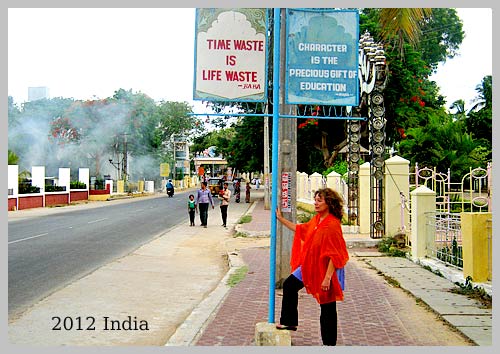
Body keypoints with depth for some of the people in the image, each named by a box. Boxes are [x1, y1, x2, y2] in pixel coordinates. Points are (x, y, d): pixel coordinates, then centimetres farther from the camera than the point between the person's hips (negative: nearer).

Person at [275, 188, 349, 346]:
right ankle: (289, 322, 33)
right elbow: (301, 229, 20)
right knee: (289, 285, 18)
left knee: (327, 309, 4)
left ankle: (329, 343, 18)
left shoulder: (333, 224, -24)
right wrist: (281, 219, 22)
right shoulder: (316, 220, 2)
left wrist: (327, 278, -27)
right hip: (310, 266, 9)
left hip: (326, 270, -9)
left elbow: (334, 255, -26)